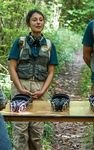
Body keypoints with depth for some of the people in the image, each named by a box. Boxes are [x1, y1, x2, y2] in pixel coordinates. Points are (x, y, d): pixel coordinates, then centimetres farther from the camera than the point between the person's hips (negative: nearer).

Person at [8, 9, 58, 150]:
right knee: (20, 127, -6)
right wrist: (21, 89, -11)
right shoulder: (19, 42, 3)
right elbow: (12, 68, -1)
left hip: (41, 88, 2)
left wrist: (42, 91, -7)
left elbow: (51, 72, 7)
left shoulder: (49, 45, 8)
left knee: (37, 128, 3)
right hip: (20, 86, -1)